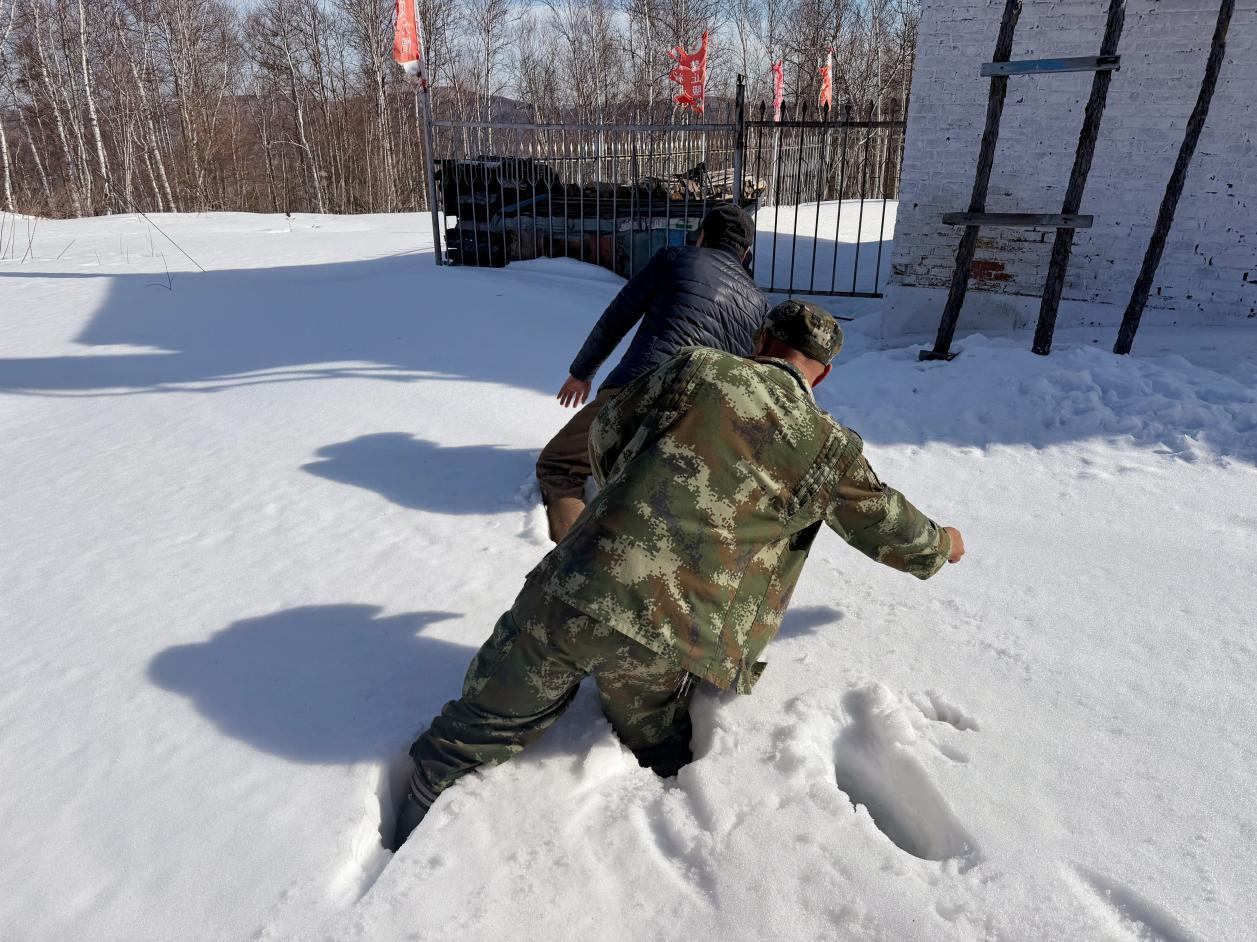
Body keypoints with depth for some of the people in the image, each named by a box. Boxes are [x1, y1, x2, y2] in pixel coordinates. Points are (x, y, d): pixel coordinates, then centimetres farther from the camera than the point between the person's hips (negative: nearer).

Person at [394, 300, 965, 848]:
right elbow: (887, 527, 23)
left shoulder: (698, 367, 6)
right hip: (659, 644, -2)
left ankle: (407, 842, 37)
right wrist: (940, 545, 46)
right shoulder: (830, 449, 6)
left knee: (483, 726, 22)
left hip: (568, 596, 3)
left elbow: (605, 437, 17)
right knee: (655, 759, 27)